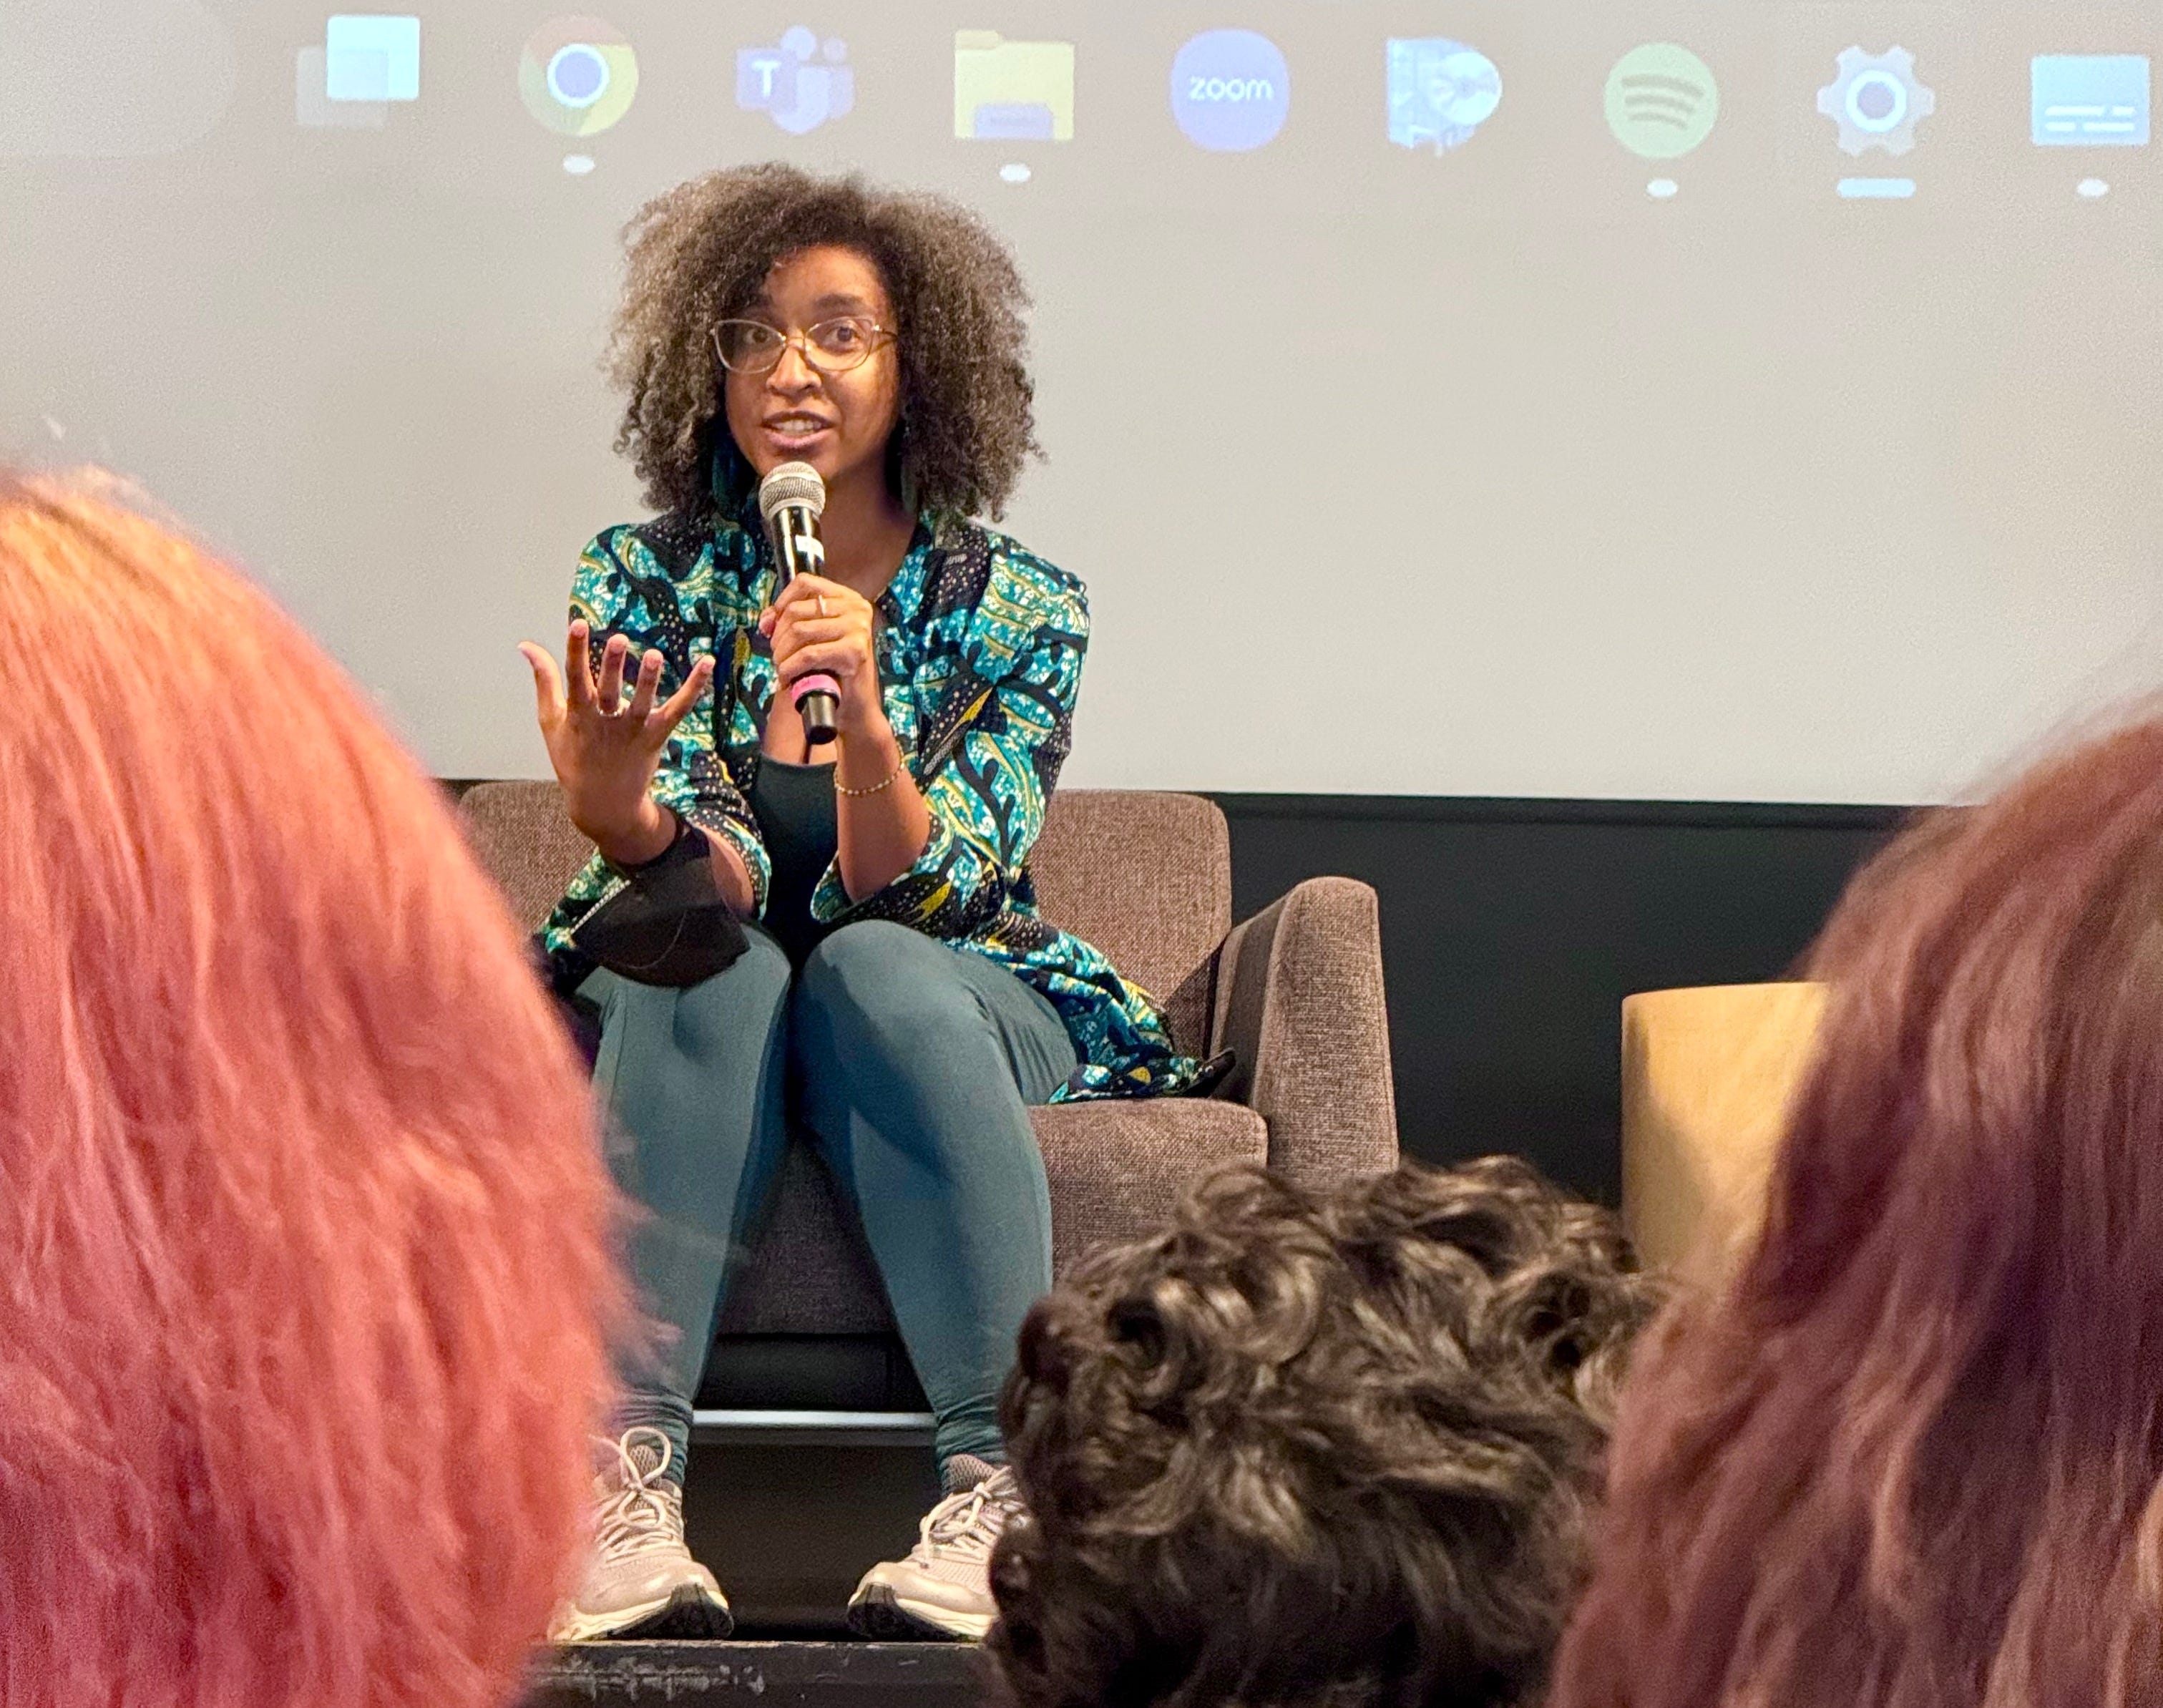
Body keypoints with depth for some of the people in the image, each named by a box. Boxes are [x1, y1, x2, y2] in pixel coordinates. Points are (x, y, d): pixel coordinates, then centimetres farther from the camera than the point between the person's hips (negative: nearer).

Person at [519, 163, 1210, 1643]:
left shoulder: (1019, 612, -6)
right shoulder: (650, 581, -3)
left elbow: (909, 895, -16)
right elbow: (722, 881, -15)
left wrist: (862, 717, -36)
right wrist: (623, 816, -39)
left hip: (942, 1012, 0)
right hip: (684, 1017, 1)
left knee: (872, 968, -33)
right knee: (718, 967, -33)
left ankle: (999, 1489, -41)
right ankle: (629, 1492, -43)